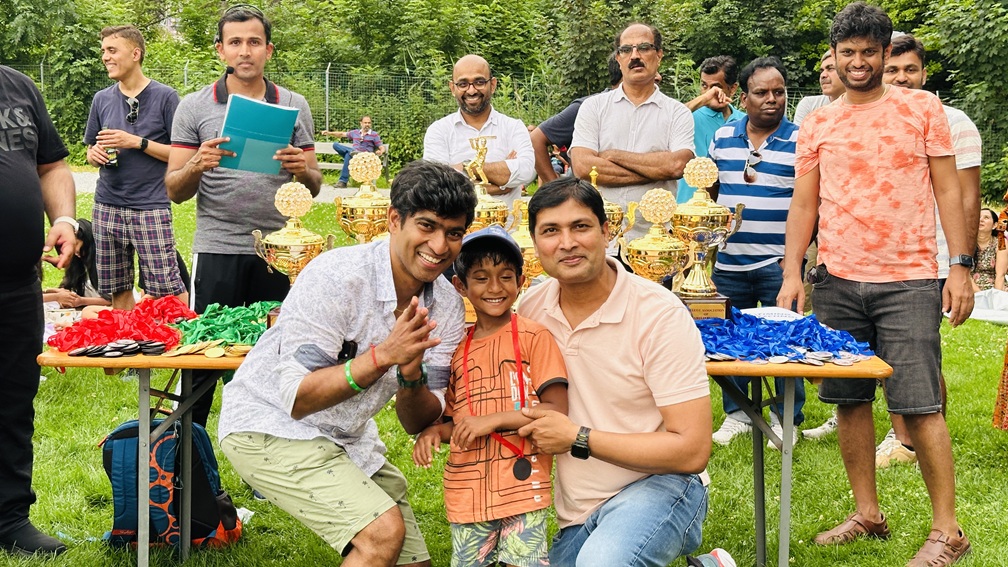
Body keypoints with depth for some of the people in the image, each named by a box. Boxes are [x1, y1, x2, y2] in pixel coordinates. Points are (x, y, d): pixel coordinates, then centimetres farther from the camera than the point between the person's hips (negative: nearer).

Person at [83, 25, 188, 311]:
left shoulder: (164, 97, -2)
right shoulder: (102, 99, 12)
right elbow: (91, 151, 20)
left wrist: (137, 142, -13)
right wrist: (95, 153, -4)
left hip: (150, 208, -5)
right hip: (107, 207, 5)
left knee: (169, 290, -8)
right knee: (118, 291, 9)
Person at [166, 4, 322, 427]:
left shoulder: (294, 106, 9)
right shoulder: (194, 107, 4)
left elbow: (313, 187, 11)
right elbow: (175, 191, 4)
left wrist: (302, 169, -11)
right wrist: (197, 165, -17)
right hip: (217, 251, -1)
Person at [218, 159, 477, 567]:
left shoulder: (447, 307, -6)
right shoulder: (335, 277, -25)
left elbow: (419, 423, -6)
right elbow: (296, 399, -28)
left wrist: (412, 374, -27)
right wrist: (382, 356, -37)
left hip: (348, 440, 7)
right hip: (269, 424, -7)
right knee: (383, 531, -23)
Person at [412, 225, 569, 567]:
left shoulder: (533, 337, -4)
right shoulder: (457, 349, 11)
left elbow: (557, 411, -10)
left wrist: (495, 418, -16)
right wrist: (434, 432, -1)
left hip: (522, 486, -4)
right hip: (467, 492, 4)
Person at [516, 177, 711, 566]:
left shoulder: (660, 315, -16)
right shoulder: (530, 308, 0)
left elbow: (691, 451, -18)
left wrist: (578, 438, -18)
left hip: (658, 486, -6)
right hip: (575, 518, 6)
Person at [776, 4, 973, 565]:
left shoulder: (923, 108, 4)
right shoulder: (817, 125, 11)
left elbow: (948, 190, 3)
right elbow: (803, 205, 11)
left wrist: (961, 265, -4)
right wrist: (792, 273, 0)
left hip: (909, 281, -3)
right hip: (837, 282, 4)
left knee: (920, 405, -6)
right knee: (850, 399, 7)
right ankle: (868, 514, 20)